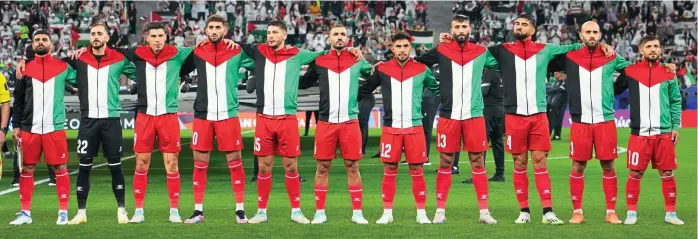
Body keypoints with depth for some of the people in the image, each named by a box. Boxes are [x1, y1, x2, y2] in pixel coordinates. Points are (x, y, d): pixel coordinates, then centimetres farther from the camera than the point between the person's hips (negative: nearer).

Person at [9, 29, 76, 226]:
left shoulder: (63, 67, 4)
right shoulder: (26, 69, 9)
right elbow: (18, 101, 12)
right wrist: (16, 126, 6)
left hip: (54, 127, -2)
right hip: (29, 128, 2)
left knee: (60, 168, -1)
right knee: (26, 169, 5)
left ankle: (63, 212, 7)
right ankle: (25, 212, 13)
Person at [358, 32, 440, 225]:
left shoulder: (422, 70, 2)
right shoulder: (382, 70, 2)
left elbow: (438, 89, 16)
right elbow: (365, 90, 12)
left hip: (414, 127, 0)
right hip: (390, 128, 0)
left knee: (417, 171, 3)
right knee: (389, 170, 4)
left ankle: (421, 213, 9)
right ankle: (387, 213, 12)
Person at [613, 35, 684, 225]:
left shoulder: (668, 73, 7)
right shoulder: (630, 71, 3)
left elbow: (676, 101, 10)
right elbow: (614, 90, 11)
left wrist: (675, 126, 4)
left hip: (664, 133, 1)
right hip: (639, 133, -1)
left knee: (667, 174, 5)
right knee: (635, 174, 1)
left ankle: (671, 213, 14)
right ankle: (631, 212, 12)